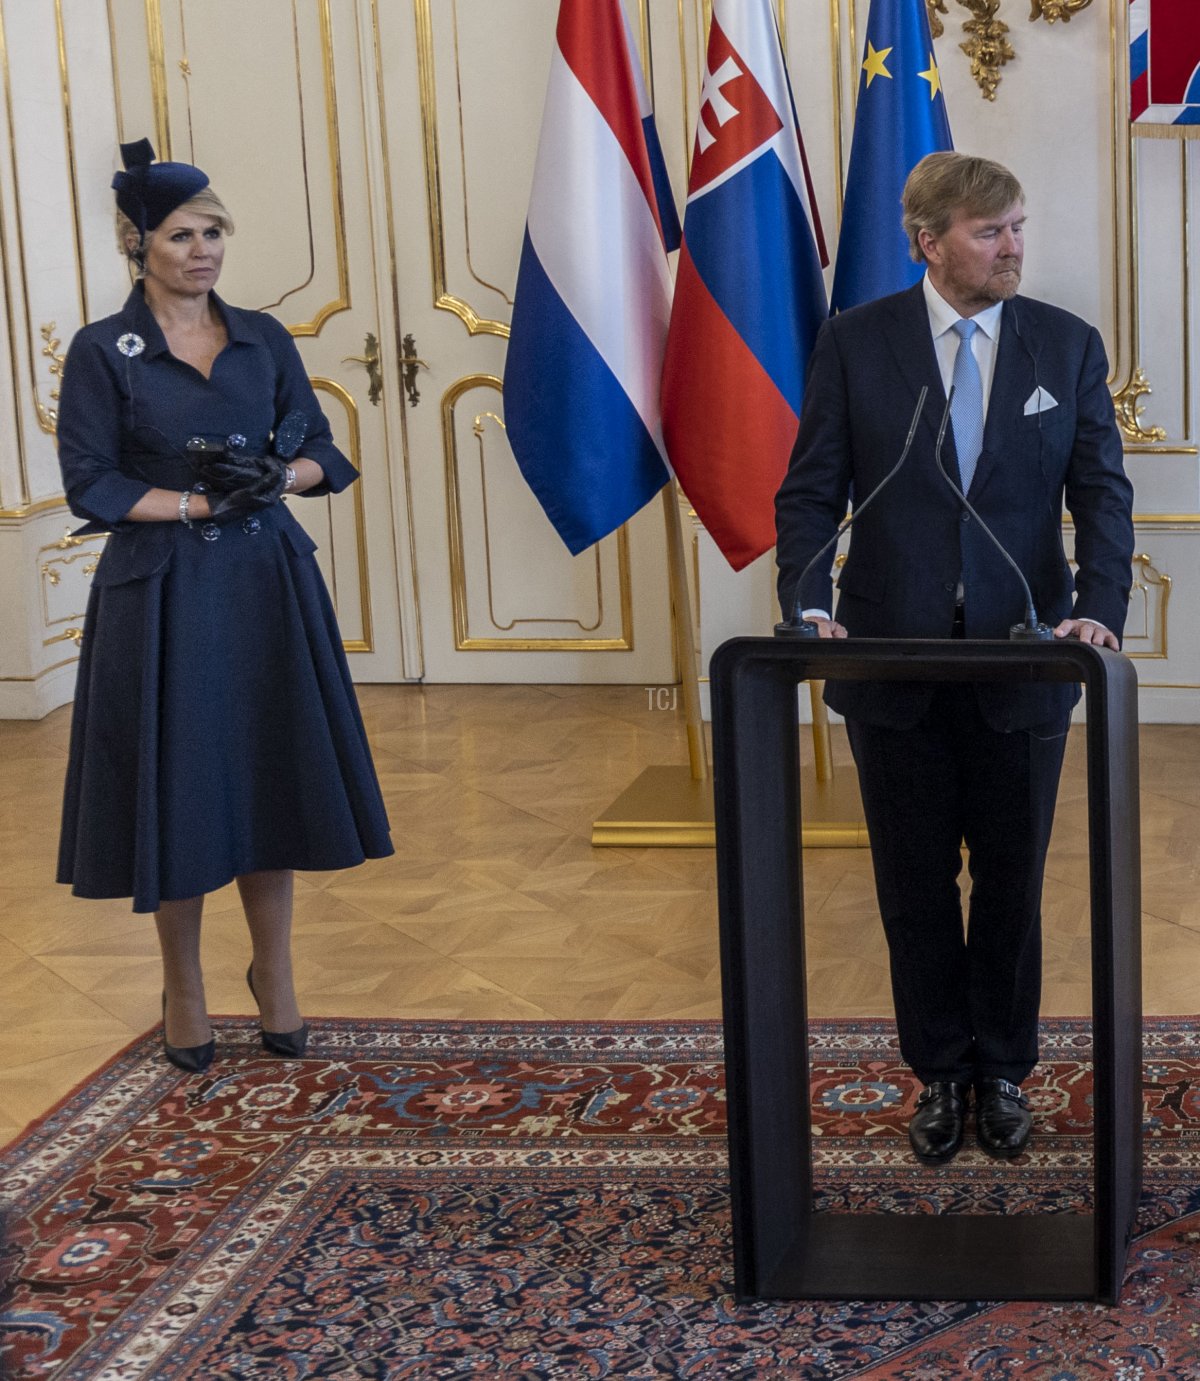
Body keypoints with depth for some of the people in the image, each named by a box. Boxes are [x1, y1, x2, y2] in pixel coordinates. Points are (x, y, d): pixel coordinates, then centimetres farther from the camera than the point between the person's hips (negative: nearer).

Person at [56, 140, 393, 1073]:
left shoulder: (265, 341, 7)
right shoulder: (104, 353, -4)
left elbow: (320, 452, 8)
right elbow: (90, 485, -7)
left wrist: (272, 478, -13)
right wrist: (198, 501, -16)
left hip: (267, 585, 3)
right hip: (161, 594, -3)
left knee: (273, 776, 6)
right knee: (179, 782, 3)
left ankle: (274, 976, 21)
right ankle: (184, 989, 18)